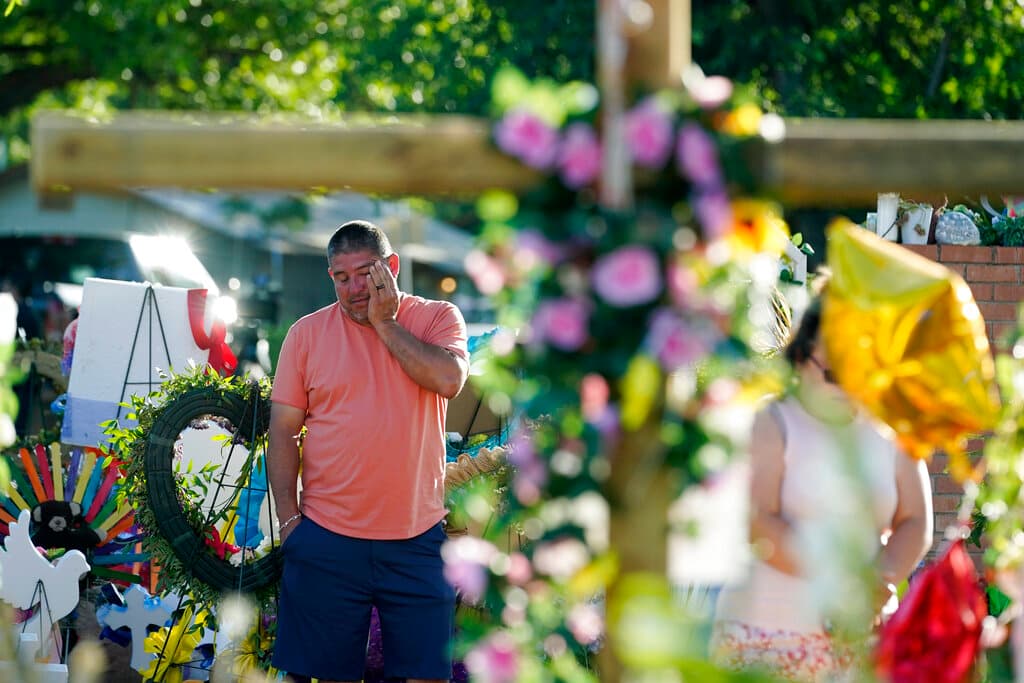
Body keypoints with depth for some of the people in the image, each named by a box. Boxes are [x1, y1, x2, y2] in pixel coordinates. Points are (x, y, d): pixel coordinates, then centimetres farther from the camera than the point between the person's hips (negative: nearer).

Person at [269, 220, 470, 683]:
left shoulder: (437, 318, 4)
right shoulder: (307, 333, 5)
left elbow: (449, 379, -17)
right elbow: (283, 430, 5)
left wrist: (384, 322, -10)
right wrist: (289, 519, -1)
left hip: (417, 539, 0)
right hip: (326, 540, 0)